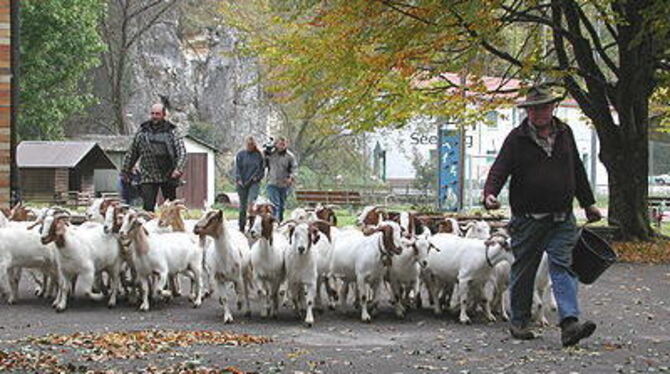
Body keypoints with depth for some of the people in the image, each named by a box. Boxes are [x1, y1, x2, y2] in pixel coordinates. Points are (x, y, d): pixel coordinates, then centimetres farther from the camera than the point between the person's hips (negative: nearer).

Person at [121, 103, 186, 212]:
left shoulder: (171, 131, 2)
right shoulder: (142, 131, 9)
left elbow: (182, 151, -6)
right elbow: (132, 153, 16)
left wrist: (178, 168, -23)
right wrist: (125, 171, 17)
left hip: (168, 176, 0)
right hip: (149, 177, 1)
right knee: (148, 207, -11)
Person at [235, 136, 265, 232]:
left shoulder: (258, 155, 6)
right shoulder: (240, 155, 6)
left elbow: (262, 169, 11)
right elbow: (237, 168, 4)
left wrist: (257, 177, -4)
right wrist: (238, 179, -9)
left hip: (254, 182, -1)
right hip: (242, 183, 1)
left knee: (251, 201, -21)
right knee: (242, 204, 5)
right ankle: (241, 226, 13)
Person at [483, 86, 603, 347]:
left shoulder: (564, 133, 12)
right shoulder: (517, 138, 0)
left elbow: (577, 170, 22)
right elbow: (499, 169, -7)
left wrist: (588, 203, 26)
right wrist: (490, 193, -27)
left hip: (561, 219, 2)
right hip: (527, 218, -2)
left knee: (563, 267, -9)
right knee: (523, 272, 6)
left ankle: (569, 324, -19)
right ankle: (519, 323, 20)